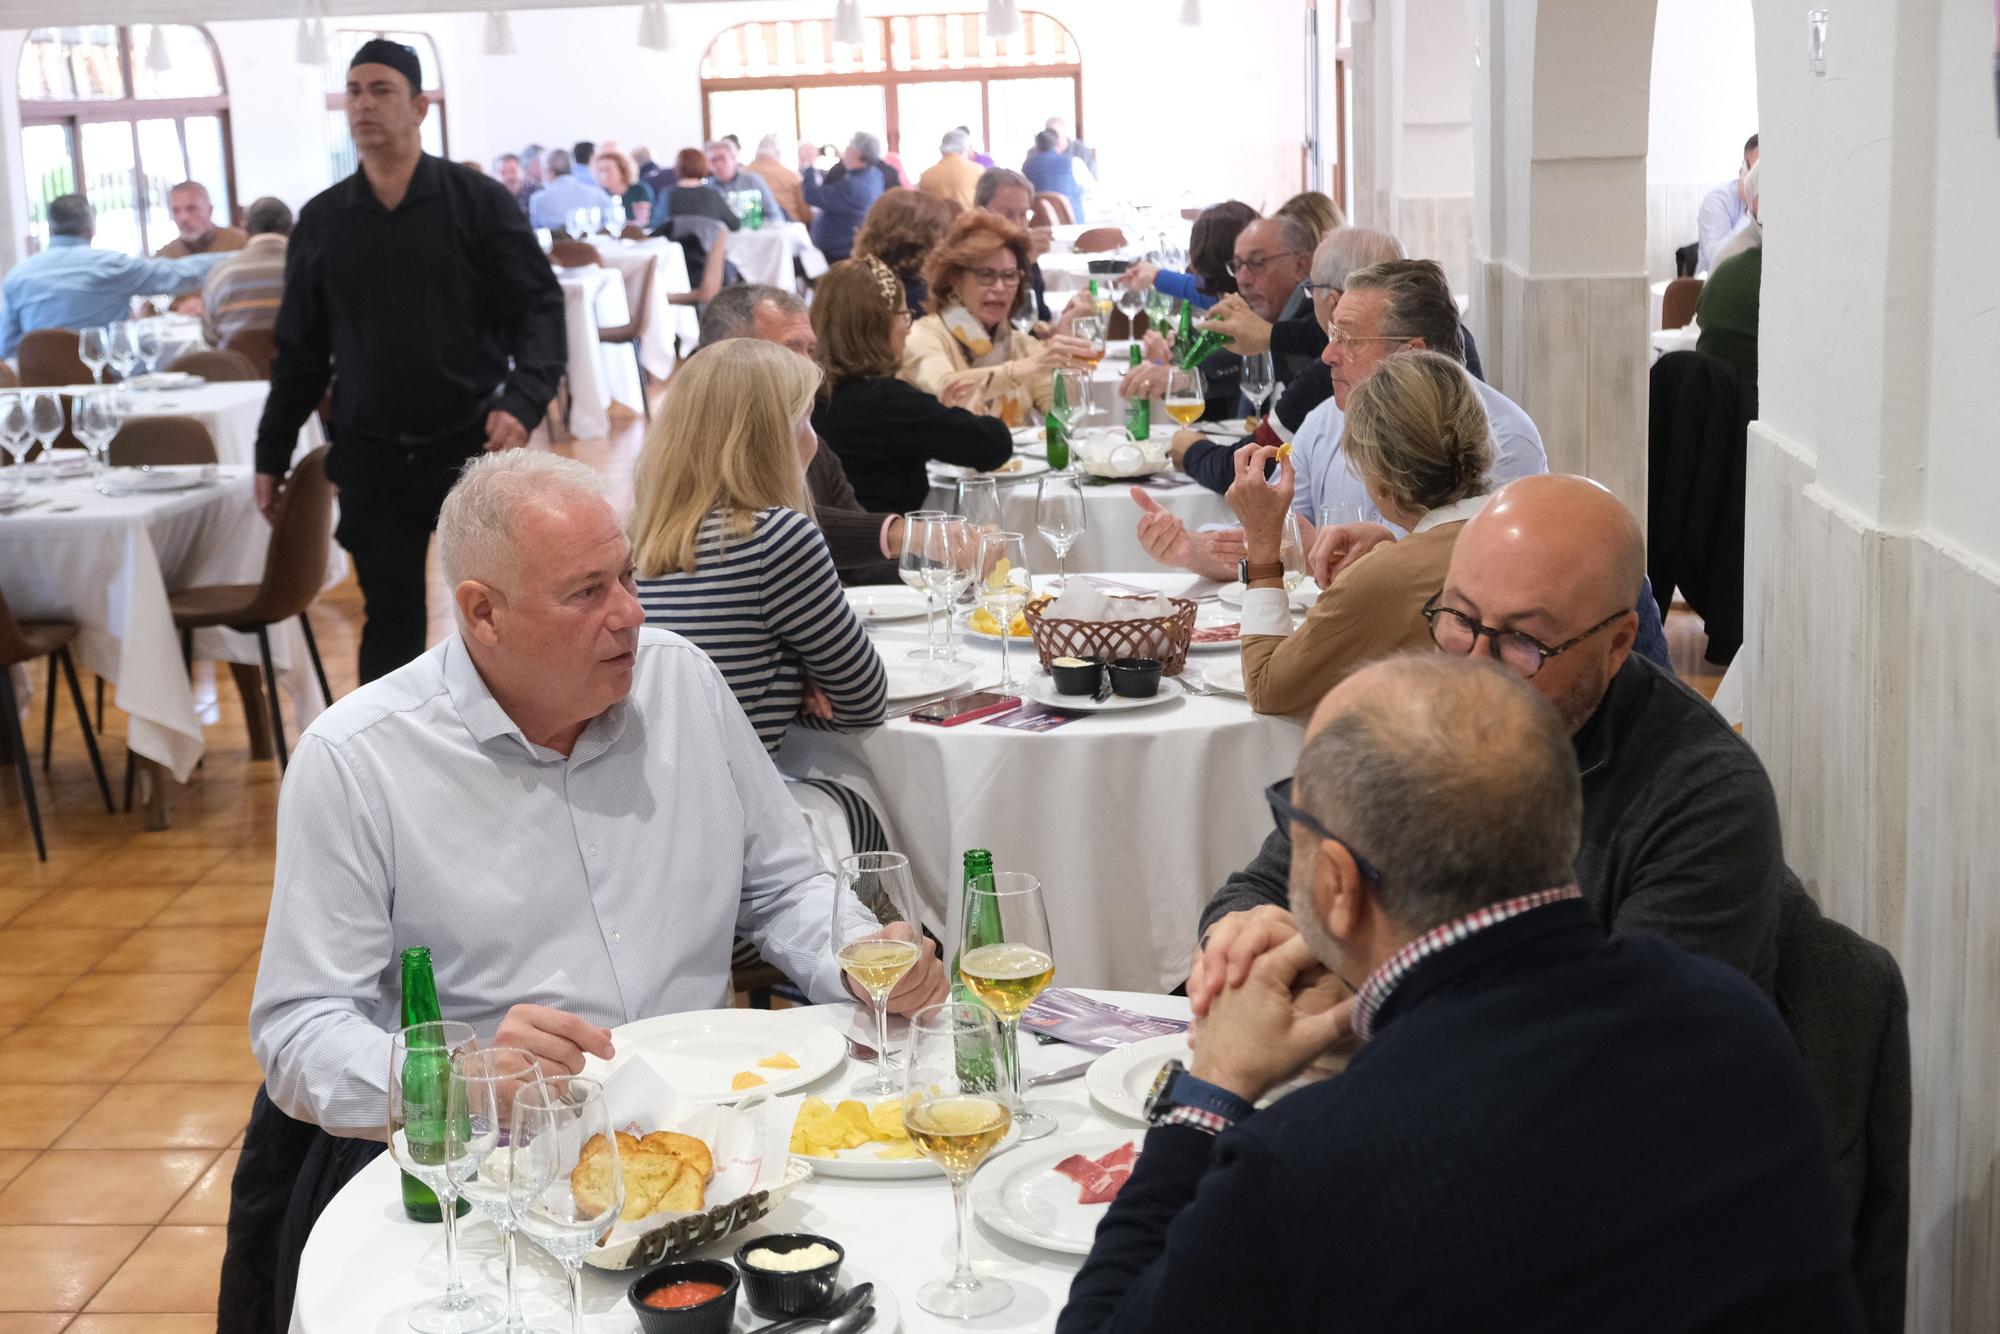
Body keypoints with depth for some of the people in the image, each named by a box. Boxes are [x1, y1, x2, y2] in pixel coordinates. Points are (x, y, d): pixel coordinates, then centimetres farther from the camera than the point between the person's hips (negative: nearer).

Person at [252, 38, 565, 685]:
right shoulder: (321, 220, 6)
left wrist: (523, 400, -22)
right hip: (371, 459, 2)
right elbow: (300, 352, 11)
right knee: (389, 619, 7)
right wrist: (271, 455, 11)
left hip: (473, 446, -2)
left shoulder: (479, 201, -3)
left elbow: (538, 308, -6)